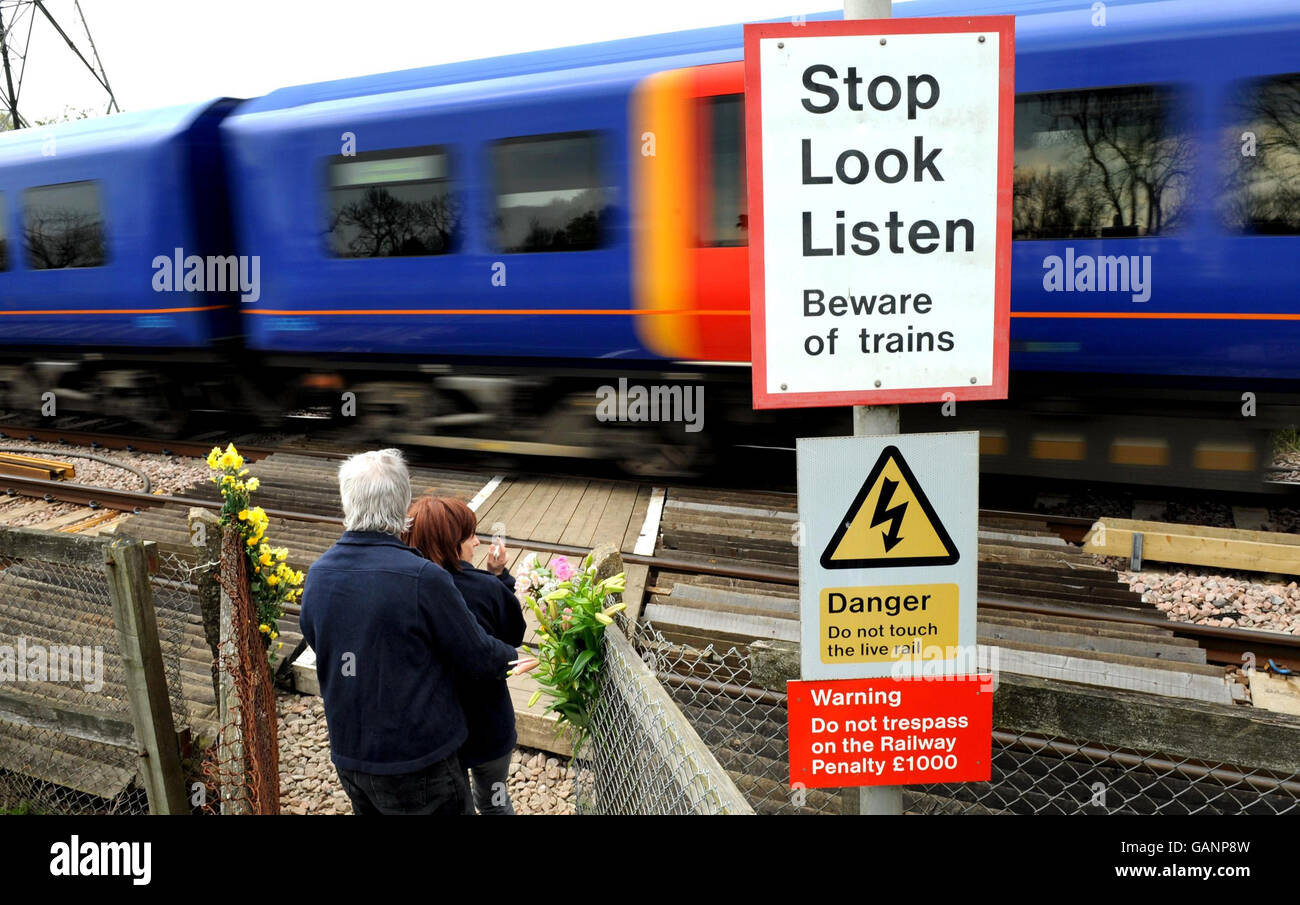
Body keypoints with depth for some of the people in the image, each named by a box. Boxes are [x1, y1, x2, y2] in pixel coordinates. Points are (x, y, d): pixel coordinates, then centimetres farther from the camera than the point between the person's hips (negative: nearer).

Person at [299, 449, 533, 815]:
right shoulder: (423, 578, -26)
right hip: (417, 764, -6)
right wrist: (513, 658, 7)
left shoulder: (317, 575, -6)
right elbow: (478, 656, -15)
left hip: (347, 754, 6)